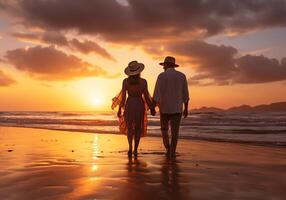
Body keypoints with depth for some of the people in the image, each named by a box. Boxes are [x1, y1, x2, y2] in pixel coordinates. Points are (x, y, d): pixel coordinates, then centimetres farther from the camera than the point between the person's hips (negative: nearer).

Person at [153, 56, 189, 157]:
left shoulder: (162, 76, -8)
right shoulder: (182, 76, 3)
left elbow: (156, 94, -13)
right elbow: (185, 94, 5)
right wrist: (186, 109, 11)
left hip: (165, 108, -2)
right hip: (177, 108, 2)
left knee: (164, 129, 17)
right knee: (175, 131, 5)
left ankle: (168, 149, 12)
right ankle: (172, 152, 1)